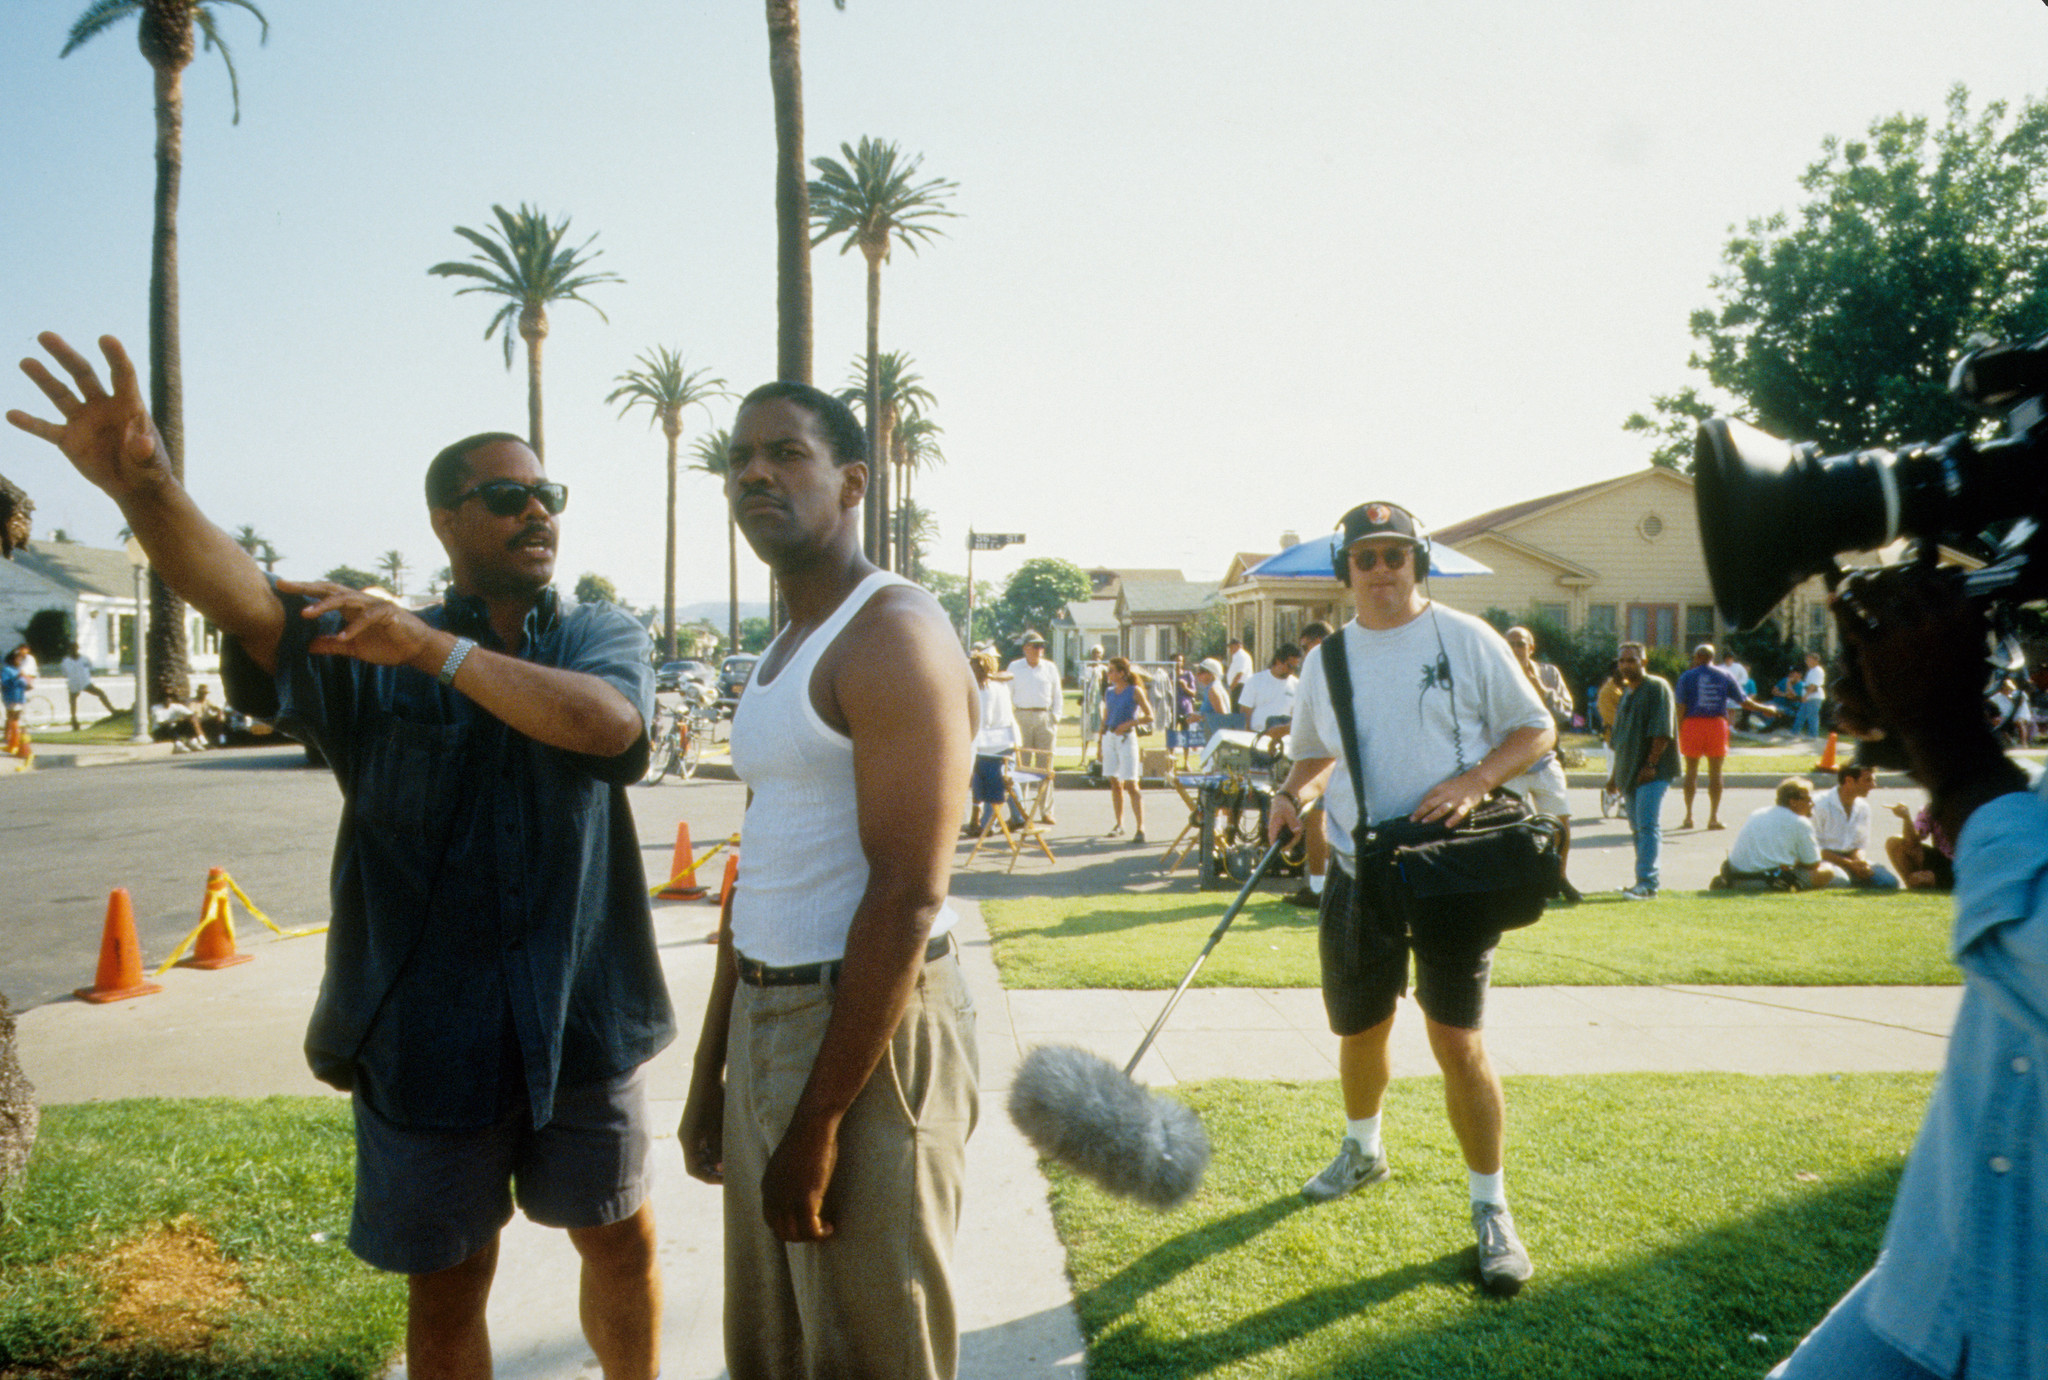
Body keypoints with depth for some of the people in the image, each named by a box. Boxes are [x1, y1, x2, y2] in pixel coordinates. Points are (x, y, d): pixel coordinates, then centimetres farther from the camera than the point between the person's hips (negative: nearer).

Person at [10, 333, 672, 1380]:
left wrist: (438, 649, -24)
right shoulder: (366, 648, 0)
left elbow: (605, 720, -21)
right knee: (445, 1291, 14)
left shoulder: (603, 637, 1)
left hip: (583, 1020, 1)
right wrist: (143, 485, -38)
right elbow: (243, 597, -20)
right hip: (427, 1031, -1)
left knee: (623, 1248, 18)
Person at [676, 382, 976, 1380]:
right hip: (766, 1017, 9)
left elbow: (907, 899, -21)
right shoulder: (782, 653, 16)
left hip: (871, 1033, -9)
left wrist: (817, 1122, -20)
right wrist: (710, 1071, 19)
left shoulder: (893, 637, -14)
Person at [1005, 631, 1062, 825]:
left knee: (1045, 765, 1)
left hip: (1045, 718, 1)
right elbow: (1008, 694, 9)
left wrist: (1055, 718, 4)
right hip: (1022, 717, -1)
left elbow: (1057, 695, 14)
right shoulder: (1014, 667, 9)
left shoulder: (1050, 668, 11)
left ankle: (1045, 811, 7)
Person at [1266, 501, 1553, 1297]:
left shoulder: (1465, 639, -2)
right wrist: (1293, 796, -2)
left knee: (1457, 1040, -7)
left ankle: (1490, 1207, 10)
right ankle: (1363, 1149, 44)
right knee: (1359, 1029, 16)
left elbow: (1537, 730, 1)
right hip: (1359, 874, 4)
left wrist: (1475, 780, -16)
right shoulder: (1326, 660, 8)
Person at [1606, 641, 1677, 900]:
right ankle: (1650, 877, 18)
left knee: (1647, 826, -13)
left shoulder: (1657, 687, -6)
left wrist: (1650, 764, -20)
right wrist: (1615, 774, 22)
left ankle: (1647, 883, -15)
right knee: (1638, 828, 10)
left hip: (1652, 773, -8)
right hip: (1629, 772, 9)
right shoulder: (1627, 693, 19)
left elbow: (1662, 732, -14)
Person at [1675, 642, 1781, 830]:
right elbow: (1743, 701, 8)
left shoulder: (1687, 676, 2)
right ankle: (1714, 817, 4)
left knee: (1691, 770, 5)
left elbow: (1681, 707, -4)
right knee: (1715, 771, 4)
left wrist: (1679, 731, -1)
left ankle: (1688, 816, 4)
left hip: (1693, 724, -1)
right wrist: (1766, 709, 22)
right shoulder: (1725, 675, 6)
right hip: (1717, 723, 1)